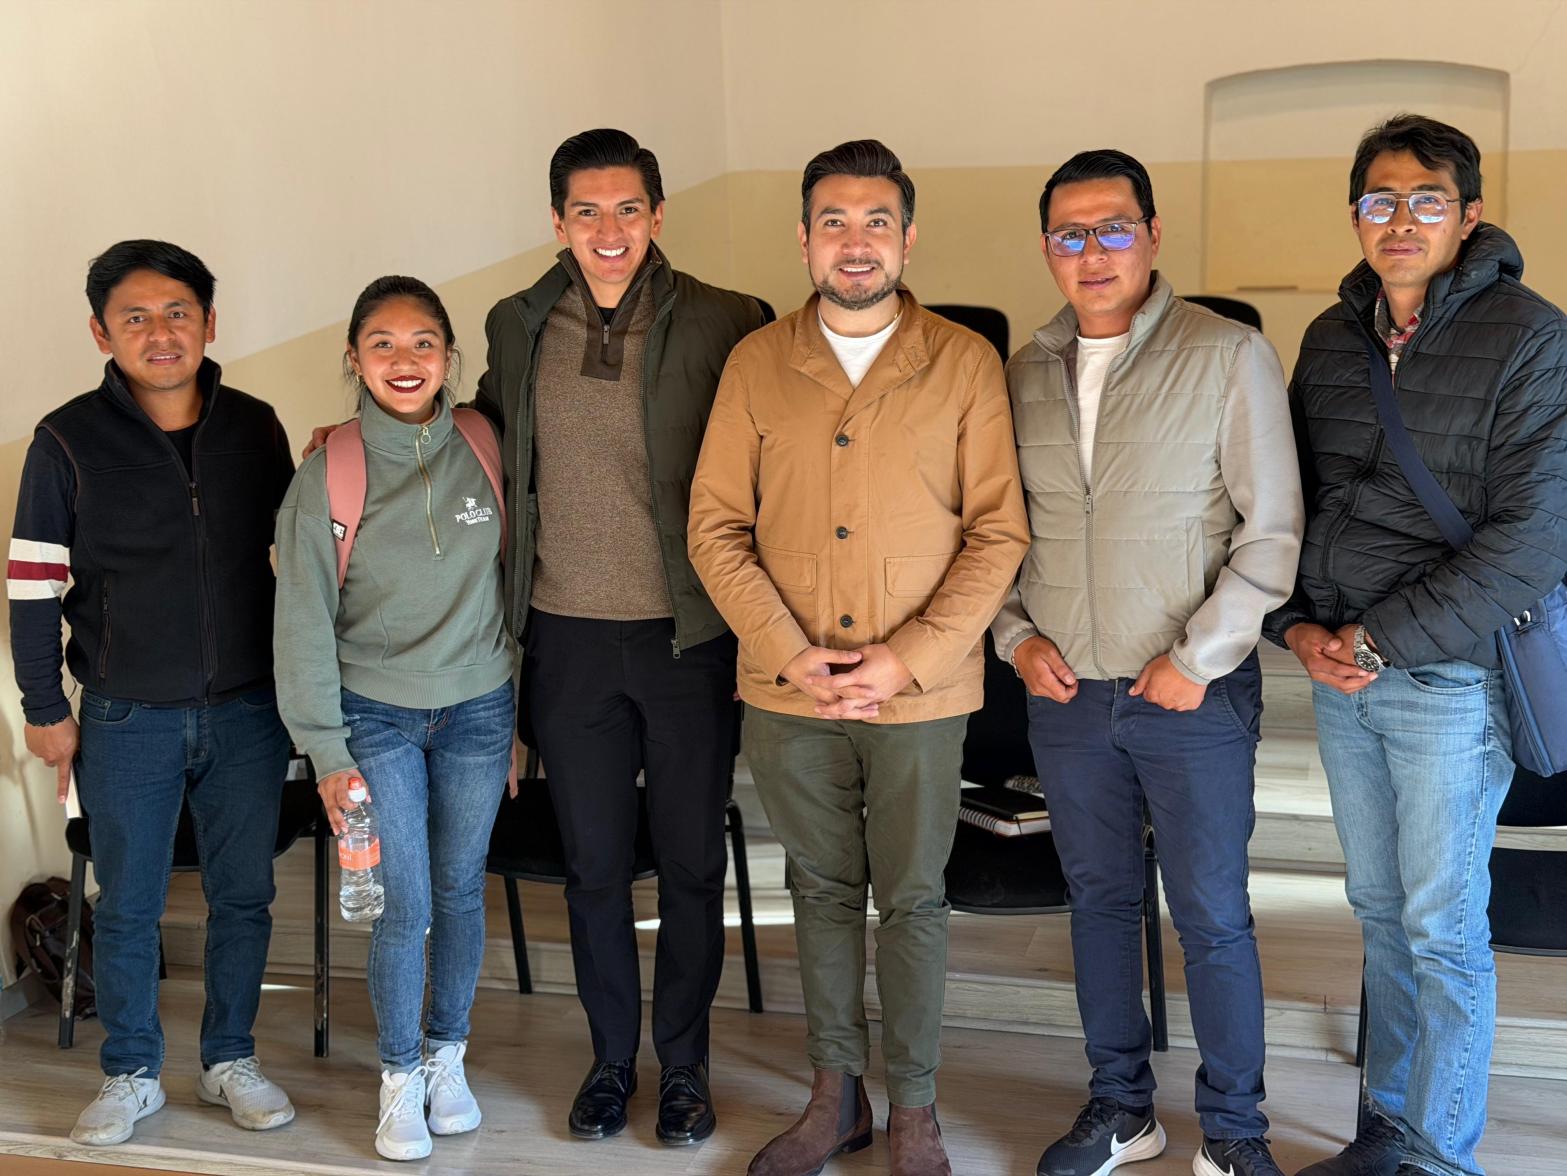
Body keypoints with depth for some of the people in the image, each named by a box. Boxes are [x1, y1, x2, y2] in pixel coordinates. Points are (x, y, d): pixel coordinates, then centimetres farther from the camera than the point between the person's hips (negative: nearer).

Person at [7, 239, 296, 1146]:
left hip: (249, 712, 2)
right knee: (129, 908, 9)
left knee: (244, 897, 11)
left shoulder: (256, 428, 1)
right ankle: (132, 1076, 25)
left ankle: (231, 1060, 29)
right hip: (128, 720, -2)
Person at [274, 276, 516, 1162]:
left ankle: (448, 1054, 32)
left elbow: (517, 583, 4)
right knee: (405, 905, -1)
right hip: (377, 714, -2)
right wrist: (328, 753, -6)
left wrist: (522, 715, 6)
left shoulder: (486, 451, -4)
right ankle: (400, 1075, 19)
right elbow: (304, 625, -5)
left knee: (461, 892, 11)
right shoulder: (327, 475, -9)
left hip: (477, 707, 2)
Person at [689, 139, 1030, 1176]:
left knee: (913, 897, 8)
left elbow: (999, 532, -5)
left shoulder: (966, 363, -2)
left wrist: (908, 659, -13)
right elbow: (717, 525, 1)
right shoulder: (756, 364, 3)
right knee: (823, 890, 14)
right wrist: (789, 654, -10)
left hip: (921, 692, -2)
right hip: (787, 690, 2)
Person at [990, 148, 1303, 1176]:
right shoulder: (1025, 374, 6)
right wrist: (1017, 635, 0)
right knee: (1099, 899, 14)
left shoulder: (1228, 355, -8)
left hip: (1195, 696, -4)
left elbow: (1272, 529, -9)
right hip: (1065, 692, 4)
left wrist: (1195, 660, -13)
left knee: (1212, 918, 4)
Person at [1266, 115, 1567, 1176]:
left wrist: (1382, 639, -16)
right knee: (1380, 911, 15)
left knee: (1443, 928, 2)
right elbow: (1293, 499, 15)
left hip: (1451, 674, -5)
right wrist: (1300, 626, -1)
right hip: (1340, 675, 6)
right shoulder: (1331, 340, 8)